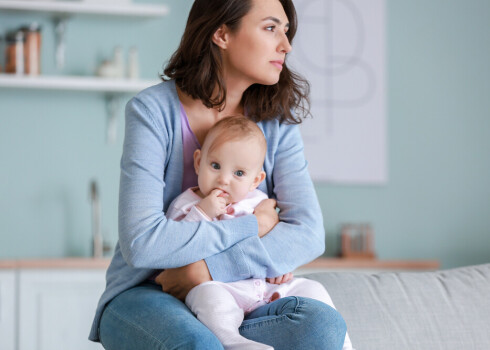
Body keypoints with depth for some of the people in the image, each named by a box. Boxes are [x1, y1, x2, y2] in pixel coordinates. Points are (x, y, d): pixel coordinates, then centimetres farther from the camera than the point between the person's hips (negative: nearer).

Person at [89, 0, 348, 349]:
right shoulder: (153, 111, -11)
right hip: (146, 296, -5)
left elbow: (309, 234, -9)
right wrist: (250, 226, -15)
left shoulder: (276, 121, 2)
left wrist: (208, 269, -21)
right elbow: (141, 243, -22)